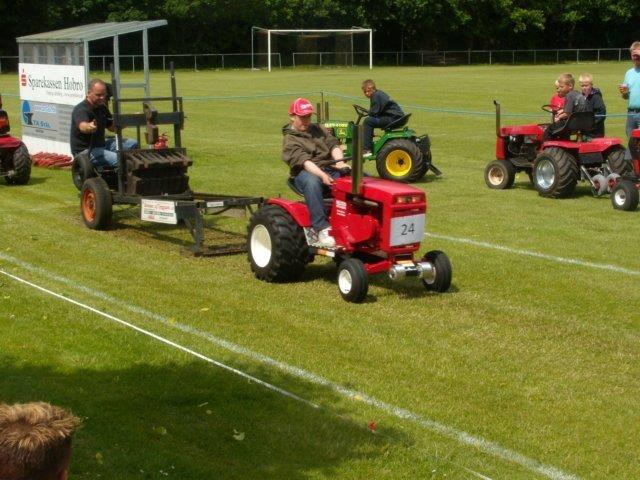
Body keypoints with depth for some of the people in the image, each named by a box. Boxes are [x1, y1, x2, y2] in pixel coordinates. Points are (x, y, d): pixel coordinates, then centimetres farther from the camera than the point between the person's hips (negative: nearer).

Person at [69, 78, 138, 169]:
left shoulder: (102, 108, 10)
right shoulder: (81, 110, -19)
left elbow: (112, 127, 19)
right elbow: (82, 126, -42)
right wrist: (89, 127, -67)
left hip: (101, 144, 9)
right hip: (85, 150, -9)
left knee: (133, 144, 5)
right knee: (118, 159, -30)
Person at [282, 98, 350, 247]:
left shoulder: (318, 129, 21)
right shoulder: (290, 140, 1)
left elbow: (333, 144, 5)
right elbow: (303, 160, -16)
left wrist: (340, 162, -17)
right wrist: (322, 175, -32)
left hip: (331, 168, 5)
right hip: (306, 172, -5)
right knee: (312, 181, -42)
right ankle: (322, 229, -44)